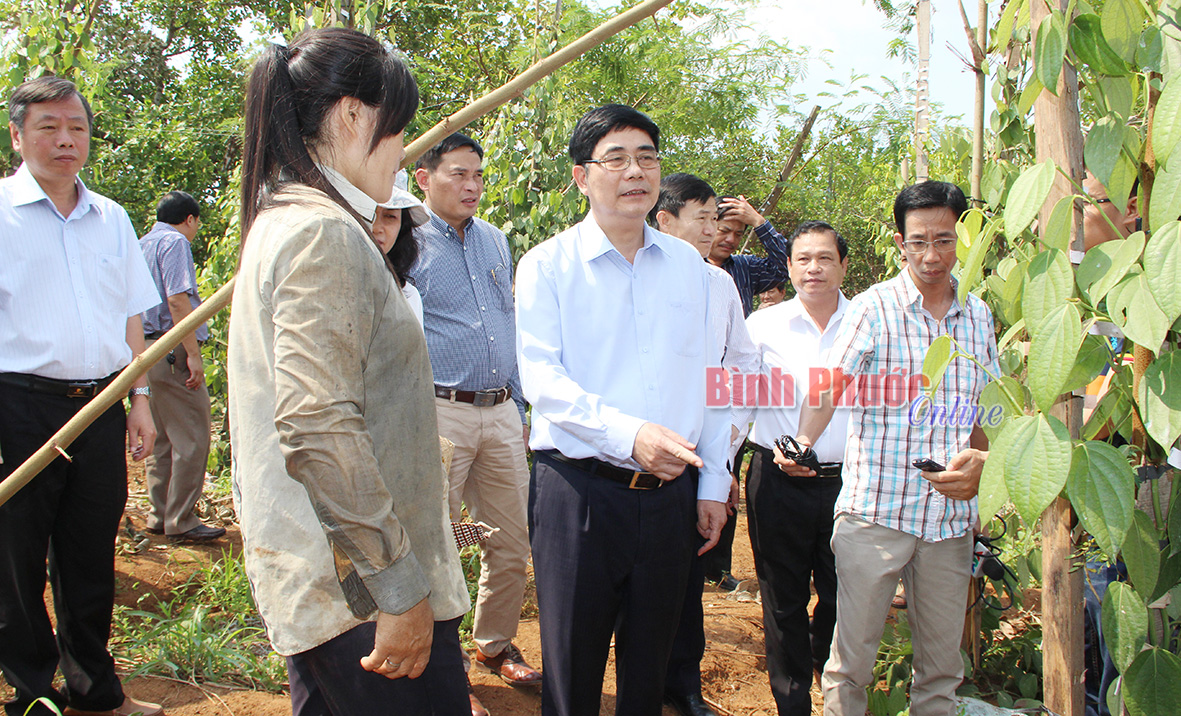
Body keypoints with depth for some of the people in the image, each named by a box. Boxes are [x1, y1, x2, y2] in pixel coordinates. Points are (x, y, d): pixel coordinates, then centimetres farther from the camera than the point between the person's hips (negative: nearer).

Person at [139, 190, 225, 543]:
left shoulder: (141, 244, 19)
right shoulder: (175, 243, -8)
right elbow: (177, 300, -18)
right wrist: (193, 354, -19)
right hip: (172, 350, -10)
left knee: (162, 438, 15)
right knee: (191, 438, -5)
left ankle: (160, 515, 20)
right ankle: (180, 522, -2)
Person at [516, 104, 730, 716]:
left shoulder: (688, 265, 9)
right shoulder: (547, 265, -3)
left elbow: (706, 380, 11)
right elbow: (541, 378, -13)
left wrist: (712, 485, 8)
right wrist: (629, 434, -26)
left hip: (670, 492, 4)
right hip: (579, 490, -3)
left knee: (650, 664, 17)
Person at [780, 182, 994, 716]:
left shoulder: (978, 315, 11)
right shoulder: (874, 307, -4)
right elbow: (830, 384, -18)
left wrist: (979, 461, 3)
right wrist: (804, 442, -36)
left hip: (951, 514, 4)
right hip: (876, 509, -4)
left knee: (942, 665, 12)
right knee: (852, 660, 1)